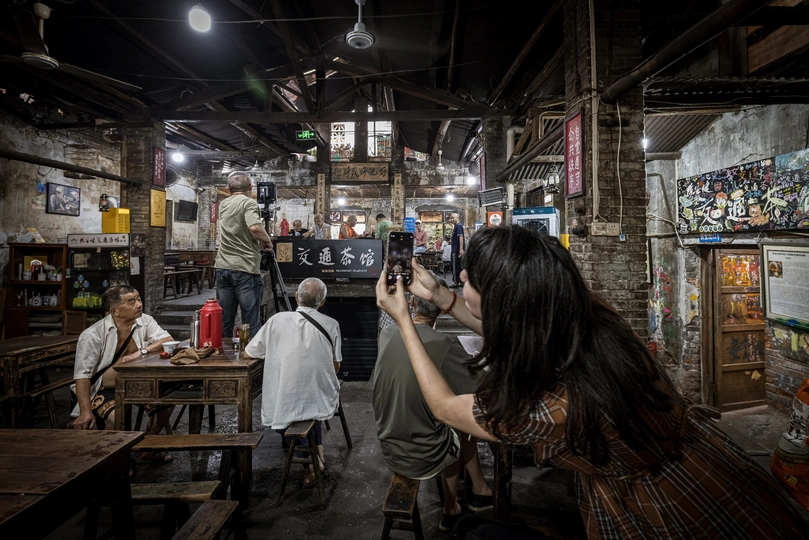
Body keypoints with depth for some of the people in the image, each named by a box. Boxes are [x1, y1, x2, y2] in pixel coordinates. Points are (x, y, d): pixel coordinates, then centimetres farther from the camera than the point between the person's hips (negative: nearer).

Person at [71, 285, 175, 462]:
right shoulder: (92, 335, -17)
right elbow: (82, 375, -19)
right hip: (102, 389, -5)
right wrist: (85, 411, -26)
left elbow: (168, 341, -13)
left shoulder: (144, 322, -5)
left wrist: (142, 352, -29)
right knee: (116, 417, -32)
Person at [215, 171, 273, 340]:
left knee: (224, 322, 12)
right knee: (251, 323, -2)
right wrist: (267, 241, -5)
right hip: (246, 269, -7)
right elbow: (255, 227, -22)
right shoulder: (249, 202, -6)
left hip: (223, 268, 7)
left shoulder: (223, 204, 15)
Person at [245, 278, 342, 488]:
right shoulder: (331, 325, -6)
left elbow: (249, 353, 4)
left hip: (282, 408, -2)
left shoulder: (277, 320, -9)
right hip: (321, 404, 2)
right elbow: (336, 367, 4)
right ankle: (317, 449, 26)